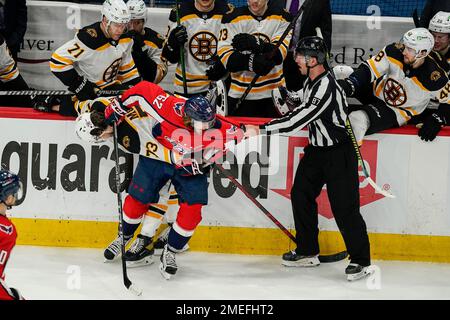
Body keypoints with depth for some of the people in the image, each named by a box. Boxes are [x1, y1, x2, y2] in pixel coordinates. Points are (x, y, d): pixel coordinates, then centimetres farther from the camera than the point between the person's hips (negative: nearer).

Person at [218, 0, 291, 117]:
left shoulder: (282, 18, -2)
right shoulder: (233, 18, -3)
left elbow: (279, 54, -14)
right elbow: (225, 57, -11)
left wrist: (256, 44, -32)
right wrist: (250, 62, -27)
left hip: (273, 93, 1)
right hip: (241, 95, -1)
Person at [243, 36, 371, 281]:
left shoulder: (326, 86, -26)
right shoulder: (311, 80, 5)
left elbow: (300, 119, -31)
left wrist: (262, 130, -30)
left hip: (338, 153, -10)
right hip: (317, 149, 10)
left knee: (344, 207, -9)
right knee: (301, 195, 10)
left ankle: (361, 260, 1)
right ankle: (308, 251, 22)